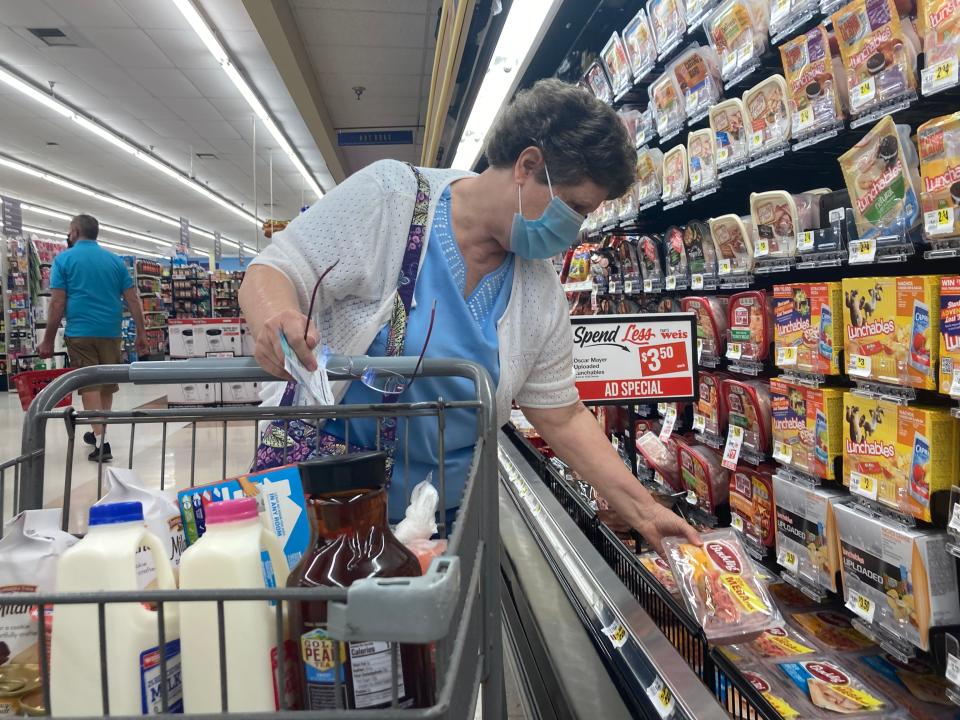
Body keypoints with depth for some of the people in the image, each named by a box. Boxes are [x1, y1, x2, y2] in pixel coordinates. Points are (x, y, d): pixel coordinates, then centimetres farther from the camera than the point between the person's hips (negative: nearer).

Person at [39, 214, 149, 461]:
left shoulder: (64, 259, 1)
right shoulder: (115, 260, 11)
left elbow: (57, 303, -5)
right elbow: (133, 299, 4)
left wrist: (48, 340, -1)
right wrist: (141, 333, 7)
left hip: (80, 332, -3)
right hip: (110, 332, 3)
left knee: (89, 386, -2)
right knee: (107, 385, 15)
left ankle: (101, 442, -8)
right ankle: (99, 433, 29)